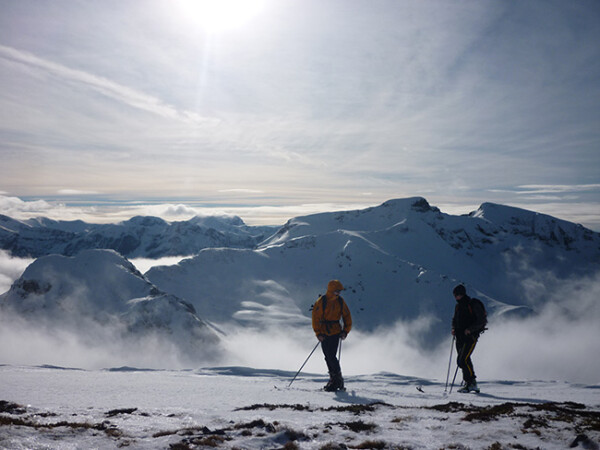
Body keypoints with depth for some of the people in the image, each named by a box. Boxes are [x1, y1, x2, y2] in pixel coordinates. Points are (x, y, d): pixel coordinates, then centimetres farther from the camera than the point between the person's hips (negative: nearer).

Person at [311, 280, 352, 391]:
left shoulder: (340, 301, 2)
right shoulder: (321, 301, -7)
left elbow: (347, 317, 10)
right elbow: (315, 317, -8)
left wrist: (345, 331, 0)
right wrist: (318, 333, -13)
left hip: (335, 332, 0)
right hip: (324, 333, 1)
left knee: (331, 356, -12)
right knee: (328, 357, 6)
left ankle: (338, 379, -1)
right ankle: (333, 378, 19)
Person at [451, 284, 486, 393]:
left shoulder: (474, 305, -9)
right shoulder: (458, 306, 15)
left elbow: (481, 320, -12)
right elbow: (455, 319, 25)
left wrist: (470, 329, -21)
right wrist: (454, 329, 5)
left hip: (470, 336, -8)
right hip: (460, 336, 8)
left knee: (464, 359, -16)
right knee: (461, 361, 6)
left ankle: (471, 383, -9)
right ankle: (467, 381, 15)